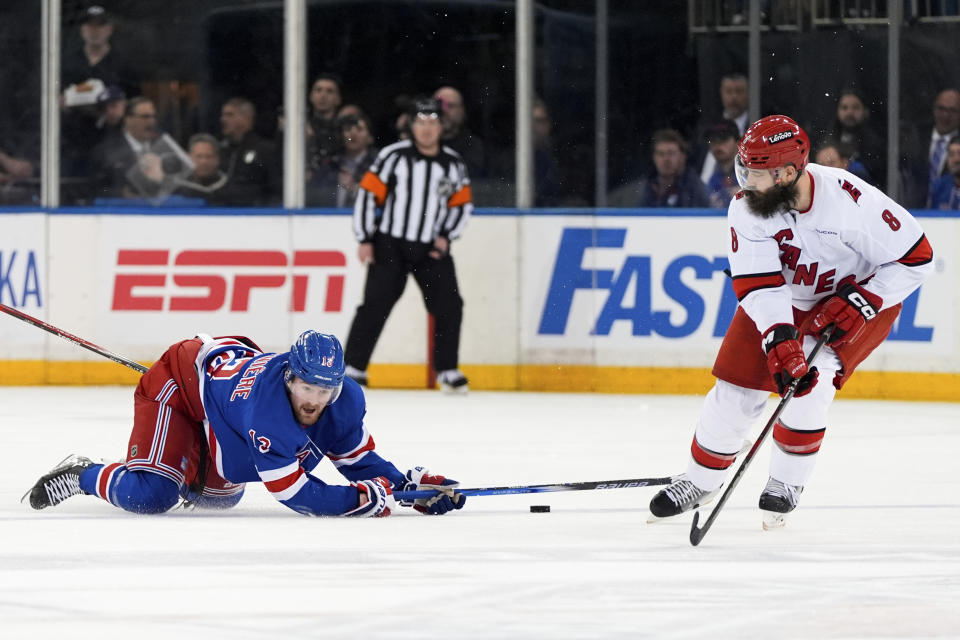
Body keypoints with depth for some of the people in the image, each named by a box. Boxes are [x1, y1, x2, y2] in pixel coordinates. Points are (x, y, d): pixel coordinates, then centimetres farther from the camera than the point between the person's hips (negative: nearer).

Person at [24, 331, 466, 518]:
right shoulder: (267, 406, -44)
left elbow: (359, 460, -9)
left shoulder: (344, 403, -24)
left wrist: (412, 485, -22)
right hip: (177, 382, -8)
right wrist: (369, 498, -41)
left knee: (218, 496, 21)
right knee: (150, 496, -22)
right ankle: (80, 477, 4)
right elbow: (295, 493, -42)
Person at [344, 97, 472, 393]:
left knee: (449, 305, -3)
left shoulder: (453, 164, 3)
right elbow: (368, 194, -7)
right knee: (375, 304, -10)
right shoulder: (394, 156, -8)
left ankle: (448, 371, 10)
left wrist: (446, 236, -3)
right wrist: (365, 240, -9)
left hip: (431, 248, 3)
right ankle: (353, 367, -3)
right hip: (390, 245, -3)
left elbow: (462, 204, 12)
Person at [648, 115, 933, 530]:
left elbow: (916, 258, -24)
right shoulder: (746, 209, -23)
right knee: (736, 387, -3)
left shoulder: (852, 200, -33)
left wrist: (856, 304, -28)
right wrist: (779, 341, -42)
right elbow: (759, 286, -27)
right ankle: (700, 481, 21)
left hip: (863, 297, -3)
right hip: (784, 300, 3)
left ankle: (787, 481, -2)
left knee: (809, 382, -24)